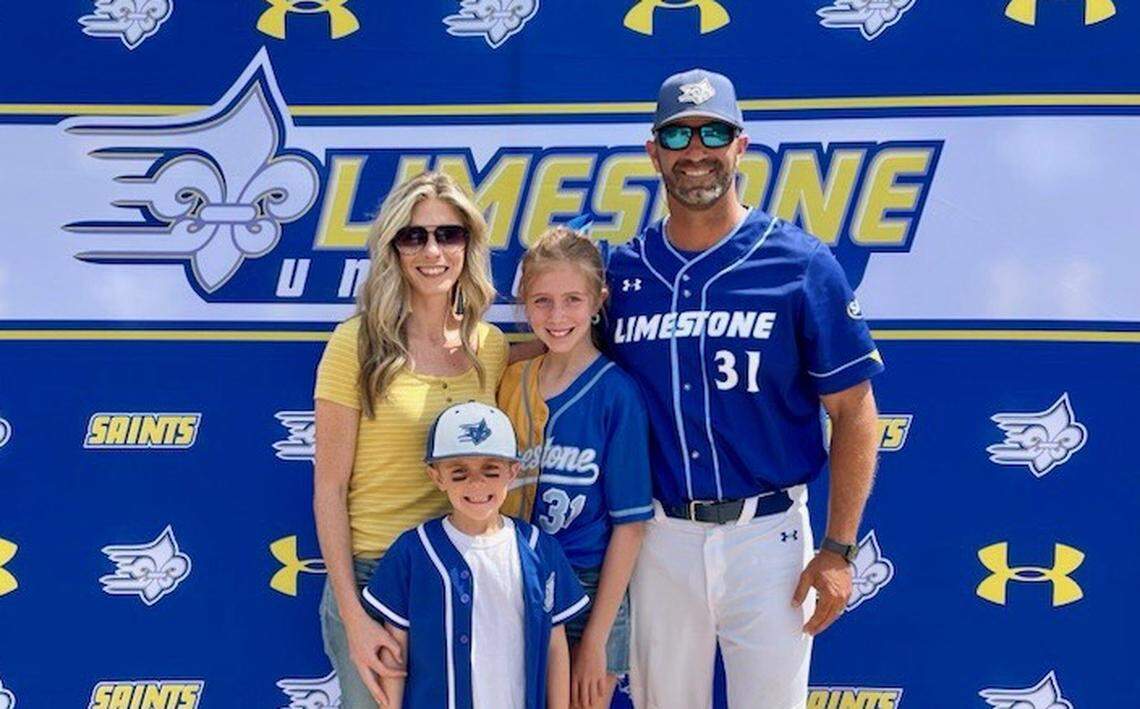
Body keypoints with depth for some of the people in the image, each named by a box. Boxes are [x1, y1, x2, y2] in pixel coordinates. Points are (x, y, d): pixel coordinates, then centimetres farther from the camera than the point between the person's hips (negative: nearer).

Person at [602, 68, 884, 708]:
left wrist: (838, 551, -8)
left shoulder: (802, 265, -6)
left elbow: (853, 411, -5)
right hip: (660, 535, 3)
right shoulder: (624, 271, 3)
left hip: (766, 534, -3)